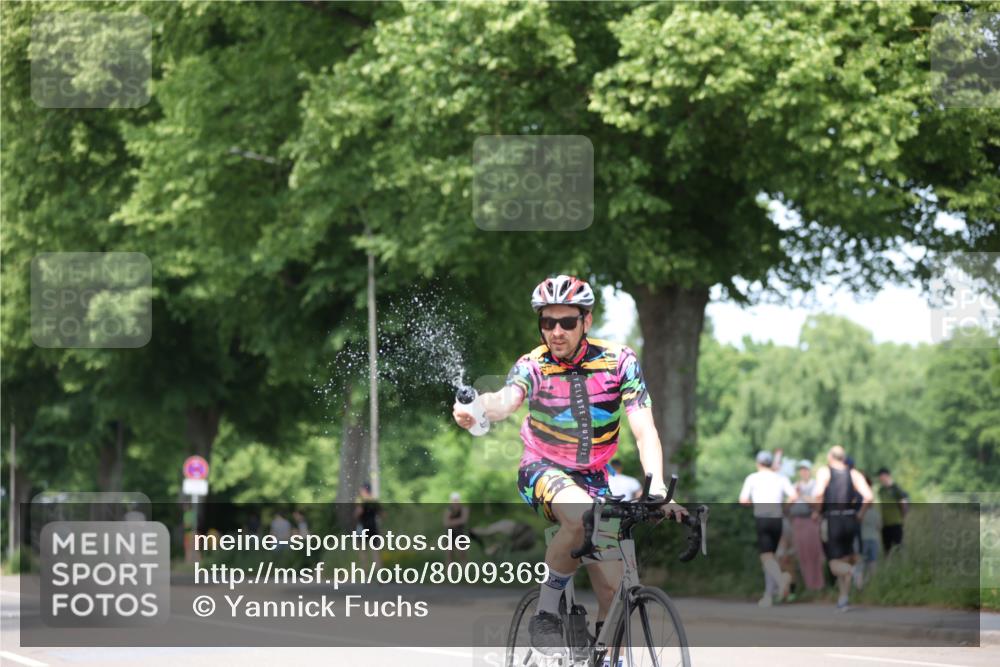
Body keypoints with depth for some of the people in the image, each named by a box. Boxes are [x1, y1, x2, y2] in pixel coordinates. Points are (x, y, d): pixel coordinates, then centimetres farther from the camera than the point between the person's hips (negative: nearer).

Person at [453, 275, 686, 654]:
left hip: (592, 478, 3)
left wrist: (657, 488, -34)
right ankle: (546, 614, -21)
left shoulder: (619, 362, -9)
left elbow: (644, 431, -16)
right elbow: (507, 400, -35)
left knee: (613, 592, -7)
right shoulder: (533, 366, -13)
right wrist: (475, 410, -60)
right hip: (543, 470, -3)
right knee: (582, 515, -37)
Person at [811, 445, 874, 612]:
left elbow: (818, 493, -20)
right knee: (844, 560, 18)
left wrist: (817, 511, -5)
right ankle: (843, 599, 16)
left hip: (831, 521, -3)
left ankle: (854, 571, -32)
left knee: (835, 564, 1)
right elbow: (868, 497, -8)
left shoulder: (824, 472, -2)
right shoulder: (854, 474, 5)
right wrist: (861, 514, 6)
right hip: (850, 521, 3)